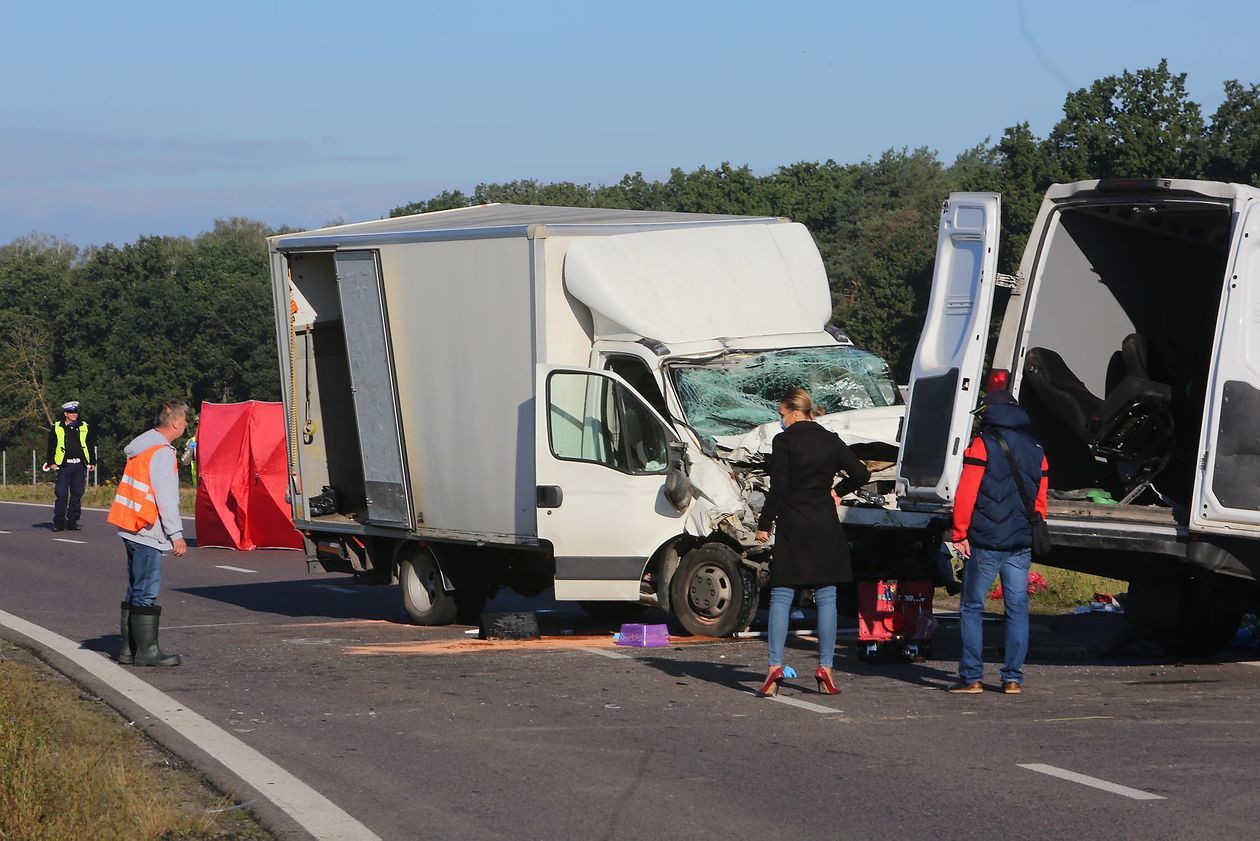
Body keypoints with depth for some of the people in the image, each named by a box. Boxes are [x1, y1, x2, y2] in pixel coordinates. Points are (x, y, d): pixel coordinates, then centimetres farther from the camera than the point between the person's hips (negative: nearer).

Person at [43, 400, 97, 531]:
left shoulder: (85, 427, 11)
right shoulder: (56, 428, 5)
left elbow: (91, 446, 15)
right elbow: (51, 446, 8)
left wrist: (92, 462, 12)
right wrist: (51, 462, 2)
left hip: (80, 465, 2)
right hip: (64, 466, -2)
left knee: (77, 494, 3)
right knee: (61, 494, -6)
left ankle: (72, 522, 9)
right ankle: (59, 523, -2)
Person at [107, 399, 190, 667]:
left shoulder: (143, 446, 15)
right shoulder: (161, 452, -14)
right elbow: (166, 497, -17)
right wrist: (176, 534, -14)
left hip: (132, 530, 10)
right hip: (147, 533, -10)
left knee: (137, 592, 14)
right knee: (147, 593, -7)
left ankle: (128, 649, 16)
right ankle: (146, 651, -5)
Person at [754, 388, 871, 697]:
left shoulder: (784, 442, -7)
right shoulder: (831, 441, 7)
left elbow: (778, 488, -11)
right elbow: (861, 474, 10)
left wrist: (765, 524, -4)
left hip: (792, 529, -4)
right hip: (826, 529, 4)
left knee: (781, 597, 0)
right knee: (826, 599, 6)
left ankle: (775, 667, -9)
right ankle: (825, 670, 4)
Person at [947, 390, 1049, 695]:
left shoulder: (983, 444, -5)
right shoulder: (1036, 450, 12)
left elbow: (966, 494, -11)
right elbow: (1040, 500, 14)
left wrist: (960, 534, -6)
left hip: (984, 543, -5)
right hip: (1021, 545, 5)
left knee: (972, 608, 2)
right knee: (1017, 609, 6)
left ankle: (971, 678, -1)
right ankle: (1013, 678, 5)